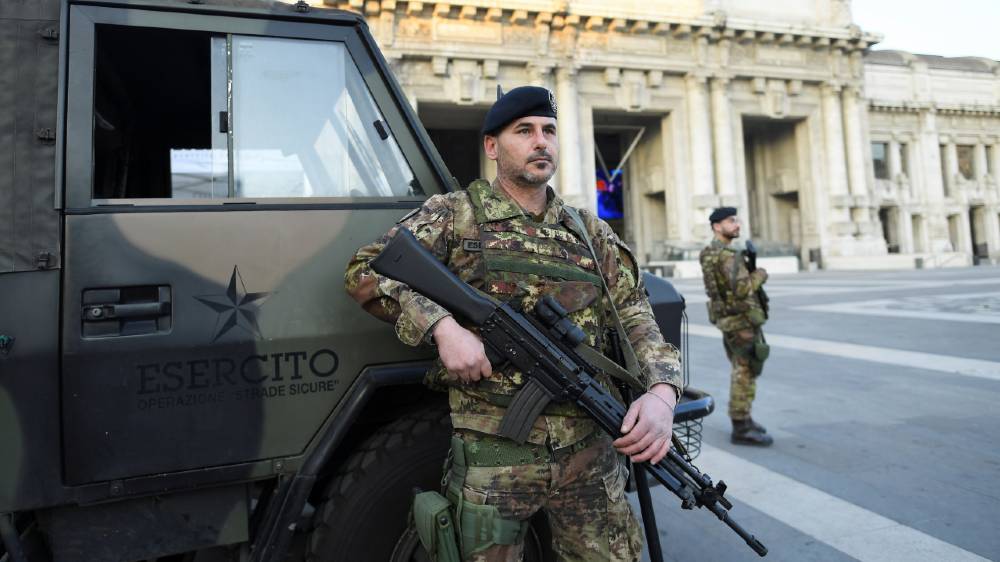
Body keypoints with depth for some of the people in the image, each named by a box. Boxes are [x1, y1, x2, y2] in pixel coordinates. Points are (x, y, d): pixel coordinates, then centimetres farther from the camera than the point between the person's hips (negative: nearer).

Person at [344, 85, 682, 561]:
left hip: (590, 450, 4)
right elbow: (365, 271, -4)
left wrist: (662, 392, -11)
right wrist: (441, 325, -19)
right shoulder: (454, 214, 1)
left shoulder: (591, 232, 10)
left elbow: (638, 321, 8)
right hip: (492, 452, -3)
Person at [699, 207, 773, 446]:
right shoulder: (728, 255, -18)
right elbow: (741, 289, -29)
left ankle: (742, 418, 27)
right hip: (741, 319, -10)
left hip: (726, 317, 10)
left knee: (741, 370, 18)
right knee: (746, 372, -5)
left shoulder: (709, 254, 12)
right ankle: (741, 429, 0)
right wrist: (759, 275, -11)